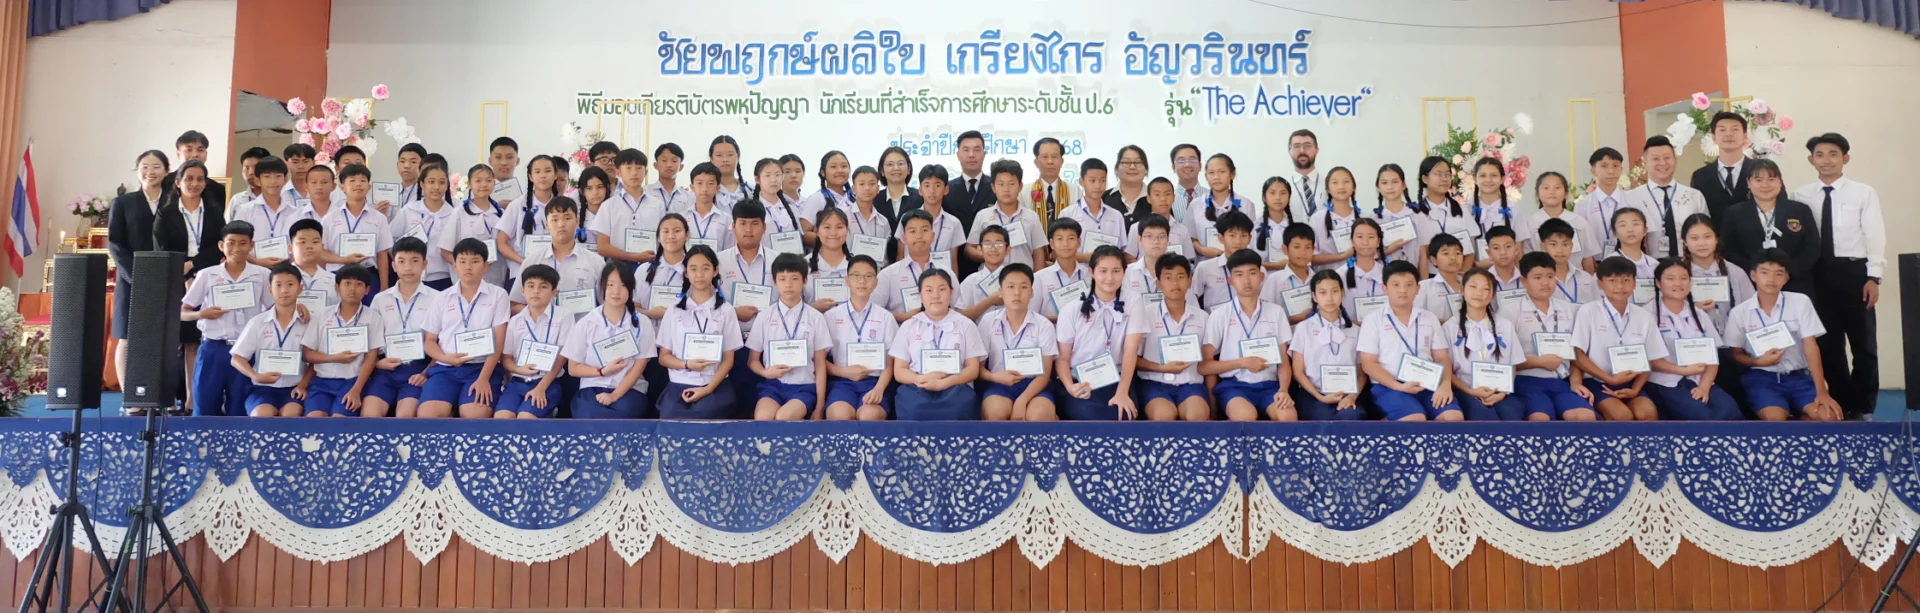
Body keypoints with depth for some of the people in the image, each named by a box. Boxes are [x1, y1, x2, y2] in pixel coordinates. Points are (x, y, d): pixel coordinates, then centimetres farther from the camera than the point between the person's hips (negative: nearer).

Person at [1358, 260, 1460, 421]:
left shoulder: (1430, 319, 17)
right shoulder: (1373, 320, 5)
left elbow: (1442, 358, 13)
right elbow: (1368, 363, 0)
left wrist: (1446, 384, -9)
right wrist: (1398, 386, -13)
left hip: (1429, 385, 4)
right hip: (1390, 386, -3)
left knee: (1454, 416, -26)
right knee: (1416, 419, -32)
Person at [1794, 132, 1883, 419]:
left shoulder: (1864, 193, -1)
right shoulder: (1802, 195, 2)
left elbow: (1875, 236, -3)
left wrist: (1874, 277, -9)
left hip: (1853, 271, -1)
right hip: (1819, 274, 2)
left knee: (1863, 342, 6)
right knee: (1828, 343, 9)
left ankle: (1862, 407, 17)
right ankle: (1842, 404, 21)